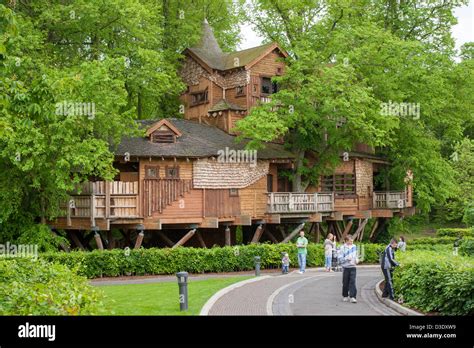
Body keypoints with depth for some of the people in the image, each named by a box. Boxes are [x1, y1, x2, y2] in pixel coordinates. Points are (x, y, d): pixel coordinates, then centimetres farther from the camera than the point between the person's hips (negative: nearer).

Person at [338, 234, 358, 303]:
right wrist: (347, 258, -22)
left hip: (353, 267, 2)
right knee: (345, 283, 7)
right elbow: (340, 259, -9)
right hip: (346, 267, -2)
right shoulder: (343, 248, -8)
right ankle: (345, 296, 23)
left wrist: (356, 259, 1)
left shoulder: (354, 247, 6)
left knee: (352, 282, -8)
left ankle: (353, 297, -10)